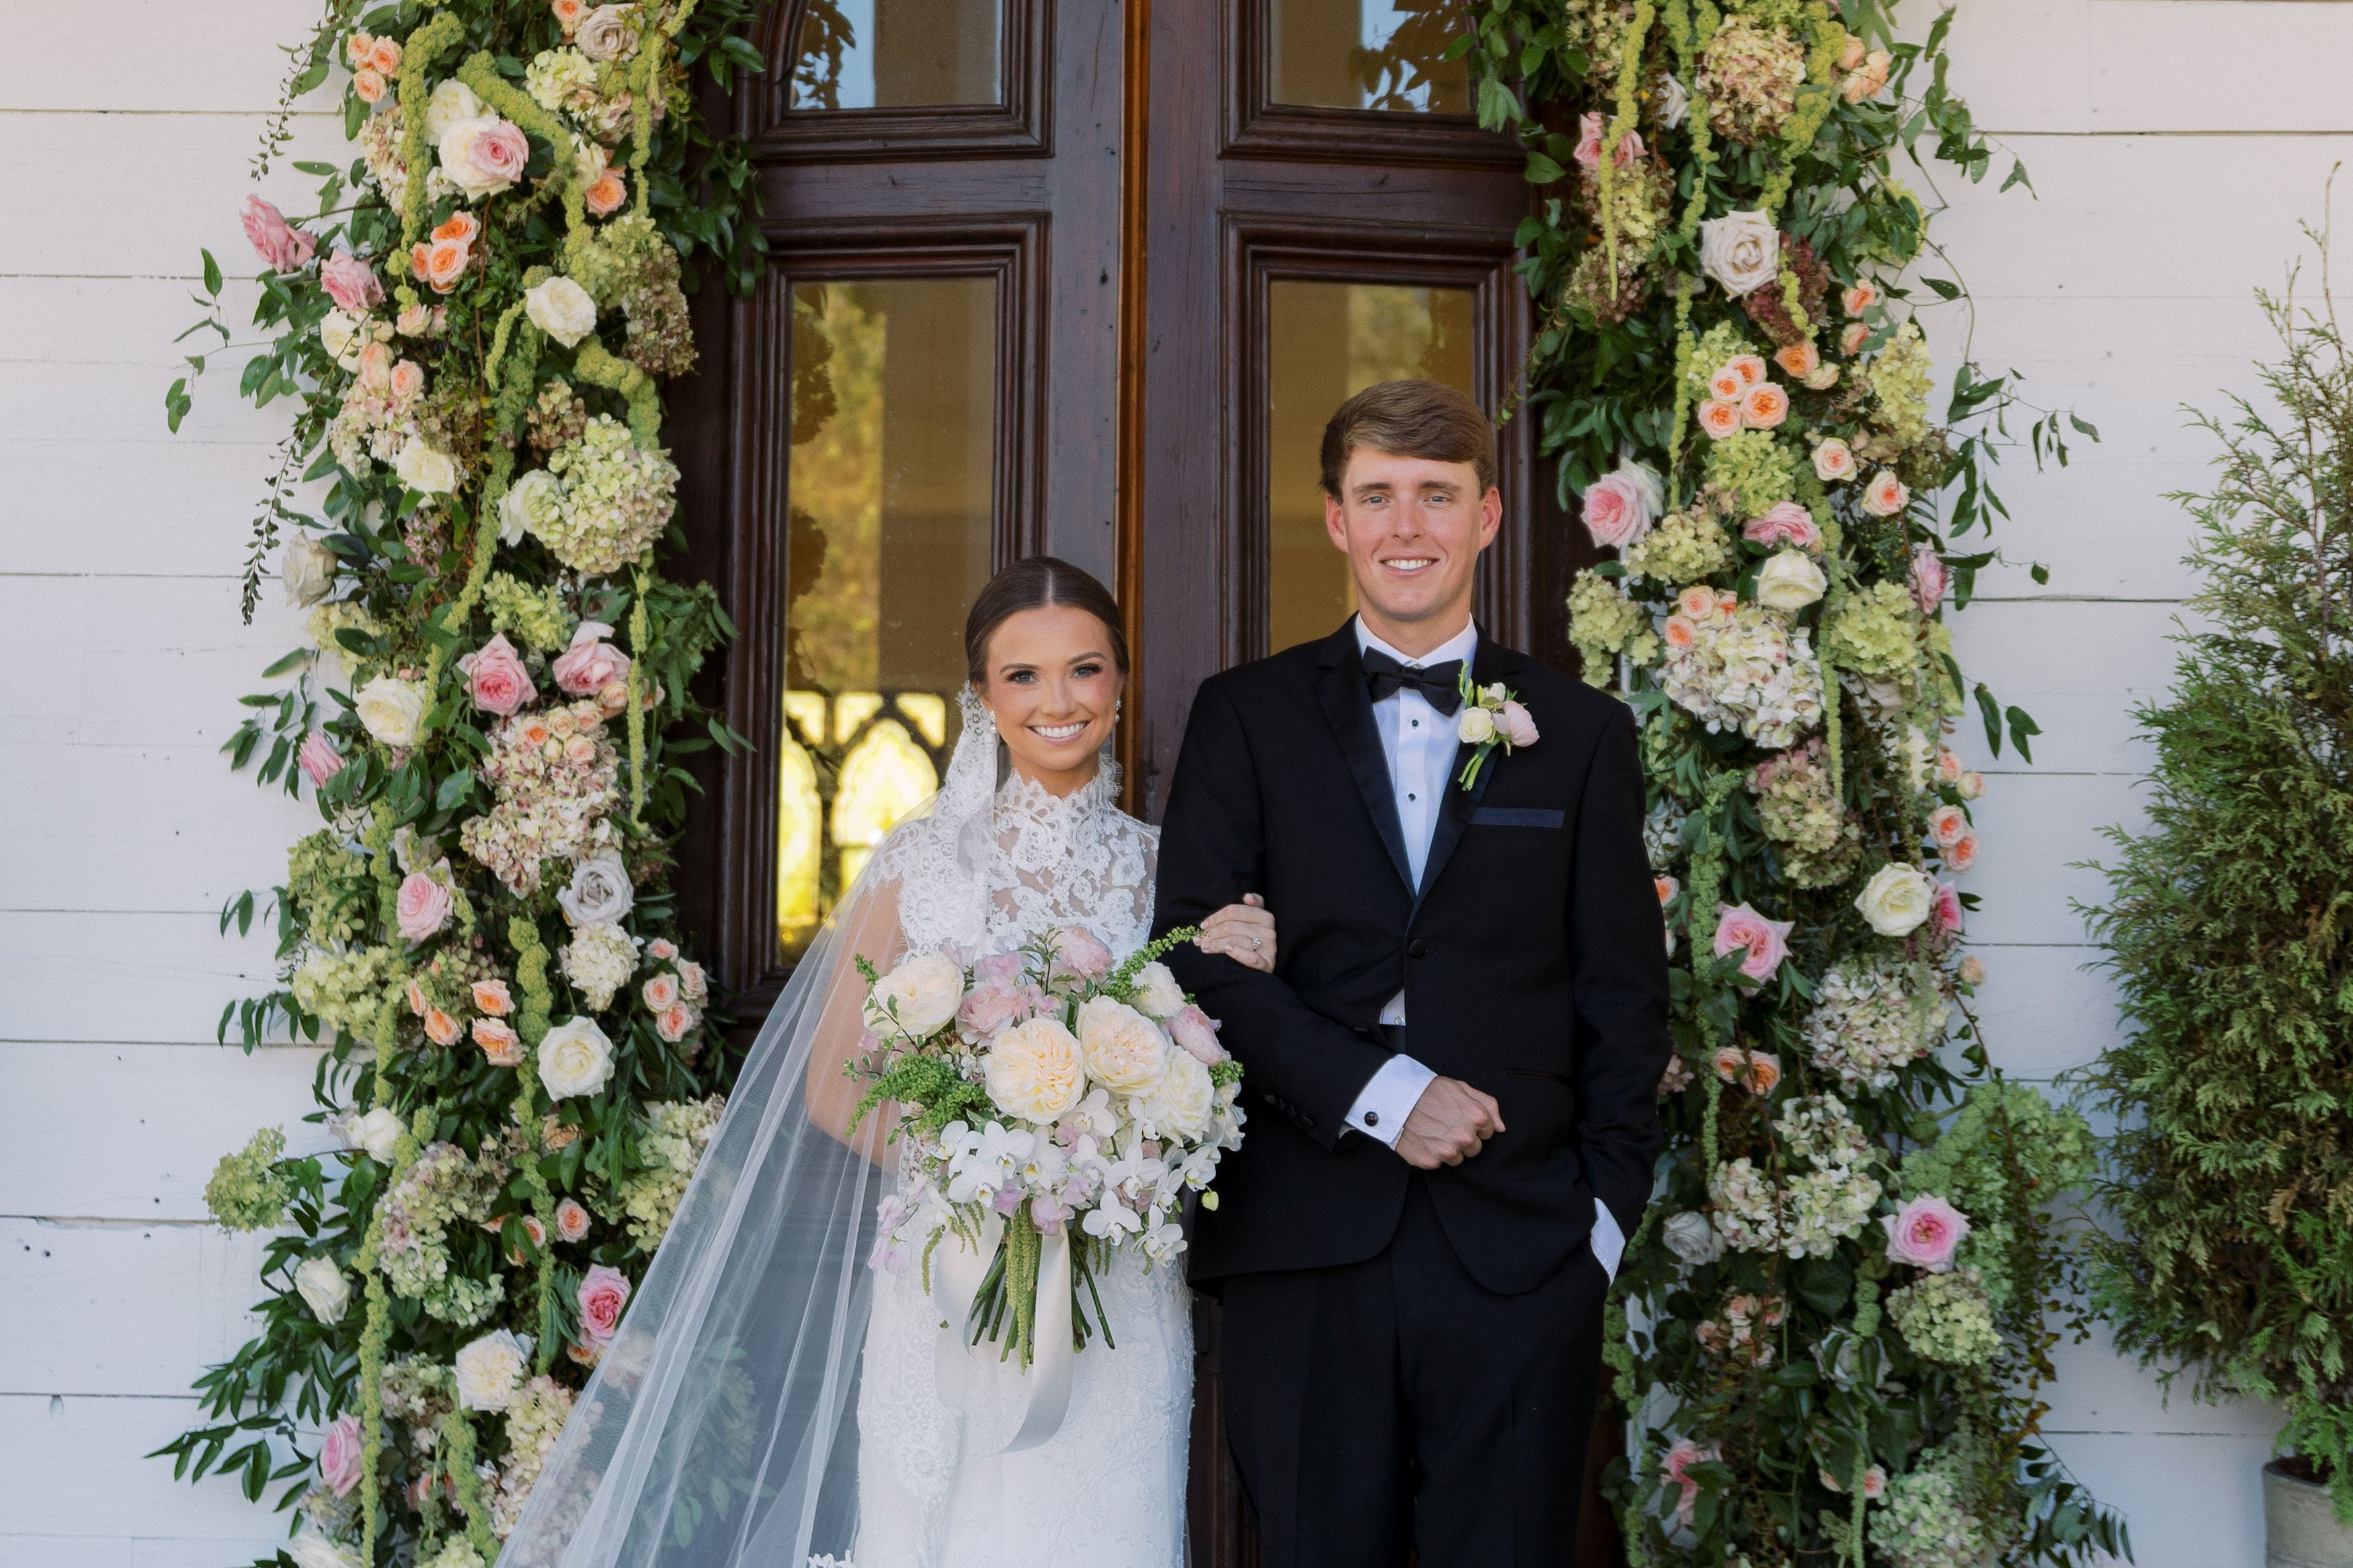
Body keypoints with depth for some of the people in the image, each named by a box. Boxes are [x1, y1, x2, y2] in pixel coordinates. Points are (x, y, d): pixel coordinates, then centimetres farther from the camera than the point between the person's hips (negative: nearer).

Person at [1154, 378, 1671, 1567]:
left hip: (1521, 1250, 1)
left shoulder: (1582, 733, 10)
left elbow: (1623, 996, 8)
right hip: (1300, 1248, 0)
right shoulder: (1243, 717, 7)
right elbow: (1198, 952, -2)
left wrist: (1607, 1210, 0)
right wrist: (1375, 1093, -11)